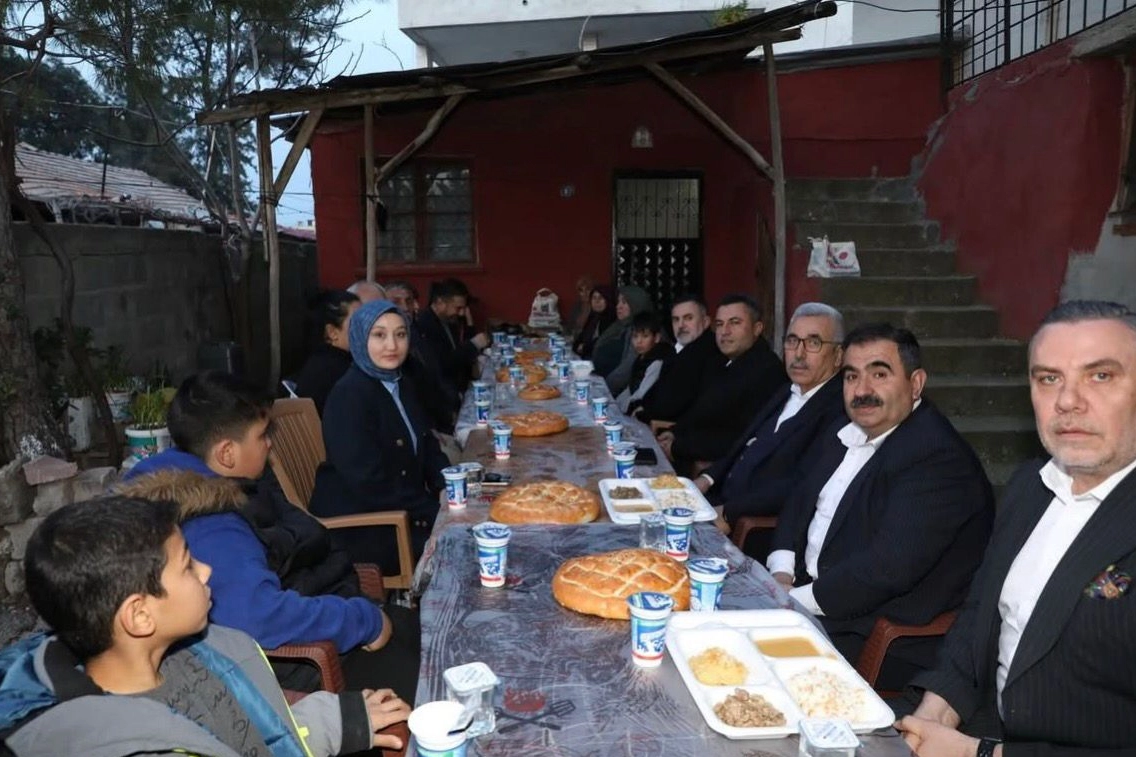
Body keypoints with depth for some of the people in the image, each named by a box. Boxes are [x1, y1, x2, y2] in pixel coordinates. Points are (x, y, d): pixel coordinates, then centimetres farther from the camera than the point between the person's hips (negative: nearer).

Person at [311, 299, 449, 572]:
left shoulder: (400, 386, 10)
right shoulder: (349, 395, -17)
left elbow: (426, 447, 15)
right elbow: (368, 482, -22)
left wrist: (449, 488, -4)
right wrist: (434, 510, -19)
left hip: (401, 511, 8)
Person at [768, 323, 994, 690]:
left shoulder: (938, 458, -20)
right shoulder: (845, 433, 8)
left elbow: (889, 567, -28)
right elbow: (800, 502, 15)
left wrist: (797, 600, -20)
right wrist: (782, 571, -3)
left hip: (887, 644, -8)